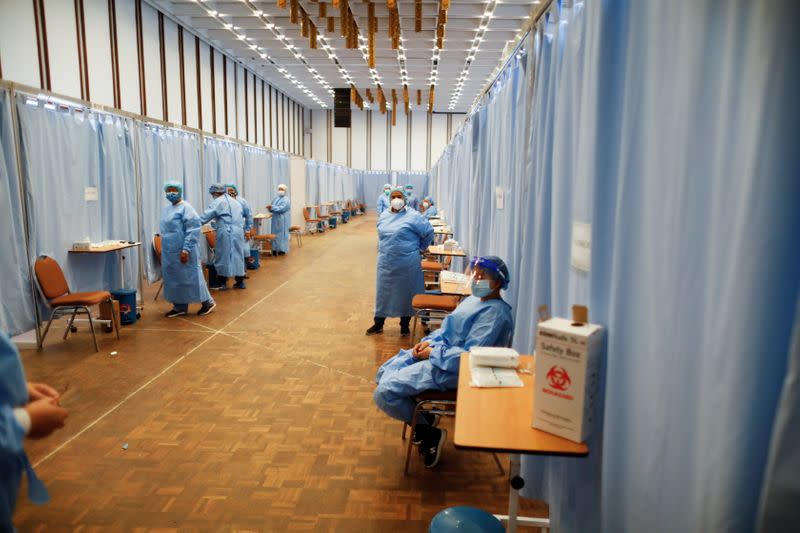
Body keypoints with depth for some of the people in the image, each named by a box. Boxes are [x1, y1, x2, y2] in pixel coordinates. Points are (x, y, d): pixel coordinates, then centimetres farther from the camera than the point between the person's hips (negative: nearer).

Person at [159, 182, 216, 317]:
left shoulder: (185, 208, -12)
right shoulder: (166, 209, 14)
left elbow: (193, 230, -19)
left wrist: (186, 249, -23)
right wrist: (162, 249, 18)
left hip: (182, 251, -8)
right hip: (169, 252, 8)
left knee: (191, 277, -1)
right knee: (174, 279, 11)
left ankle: (207, 302, 12)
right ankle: (180, 307, 21)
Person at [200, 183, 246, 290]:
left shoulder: (218, 202, -4)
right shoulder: (235, 201, 19)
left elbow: (206, 216, -8)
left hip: (226, 233, -7)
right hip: (238, 232, 7)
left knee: (223, 256, 1)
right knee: (237, 255, 10)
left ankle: (222, 283, 4)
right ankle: (240, 282, 12)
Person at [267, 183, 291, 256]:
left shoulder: (286, 200, -7)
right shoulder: (276, 198, 16)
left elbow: (281, 208, -21)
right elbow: (272, 208, 15)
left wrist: (272, 207, -24)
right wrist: (270, 208, -9)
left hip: (283, 220, -7)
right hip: (276, 219, 7)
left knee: (282, 234, -3)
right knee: (275, 234, 7)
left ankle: (282, 250, 3)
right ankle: (275, 249, 12)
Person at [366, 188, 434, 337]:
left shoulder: (413, 216, -10)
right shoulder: (383, 216, 7)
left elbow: (428, 232, -5)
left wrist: (418, 248, 3)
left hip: (407, 264, -4)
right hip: (386, 263, 4)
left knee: (406, 293, 8)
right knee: (383, 292, 11)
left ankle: (405, 325, 24)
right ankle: (378, 324, 24)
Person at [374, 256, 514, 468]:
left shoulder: (495, 313, -20)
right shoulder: (475, 299, 11)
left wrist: (433, 353, -16)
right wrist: (429, 341, 2)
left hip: (450, 370, -11)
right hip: (436, 350, 11)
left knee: (384, 392, -16)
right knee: (383, 374, 13)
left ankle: (429, 434, 5)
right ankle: (421, 417, 24)